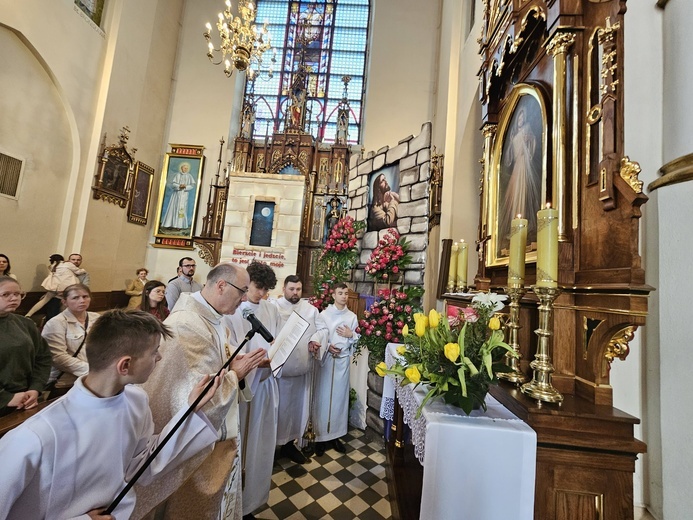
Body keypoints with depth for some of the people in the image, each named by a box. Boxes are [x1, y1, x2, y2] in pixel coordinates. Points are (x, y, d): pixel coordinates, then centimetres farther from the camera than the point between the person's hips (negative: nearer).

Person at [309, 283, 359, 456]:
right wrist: (315, 342, -39)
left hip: (343, 360, 3)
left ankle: (335, 435, 24)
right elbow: (320, 332, -18)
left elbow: (357, 340, 12)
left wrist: (351, 335, -10)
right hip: (327, 359, -3)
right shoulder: (324, 314, -3)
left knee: (340, 396, 9)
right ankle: (320, 435, 17)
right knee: (323, 396, 2)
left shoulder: (352, 316, 7)